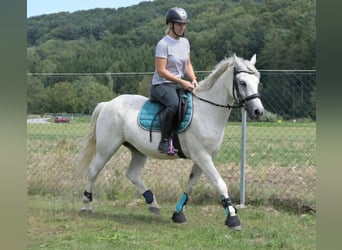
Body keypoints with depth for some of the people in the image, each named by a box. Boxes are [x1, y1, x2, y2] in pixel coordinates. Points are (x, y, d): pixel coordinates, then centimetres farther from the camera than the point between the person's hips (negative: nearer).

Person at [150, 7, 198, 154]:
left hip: (179, 84, 8)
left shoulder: (185, 42, 10)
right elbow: (161, 71, -17)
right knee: (174, 104, -37)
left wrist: (193, 79, -2)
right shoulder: (163, 44, -13)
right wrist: (182, 82, -20)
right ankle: (165, 141, -28)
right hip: (161, 84, -8)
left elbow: (187, 65, 18)